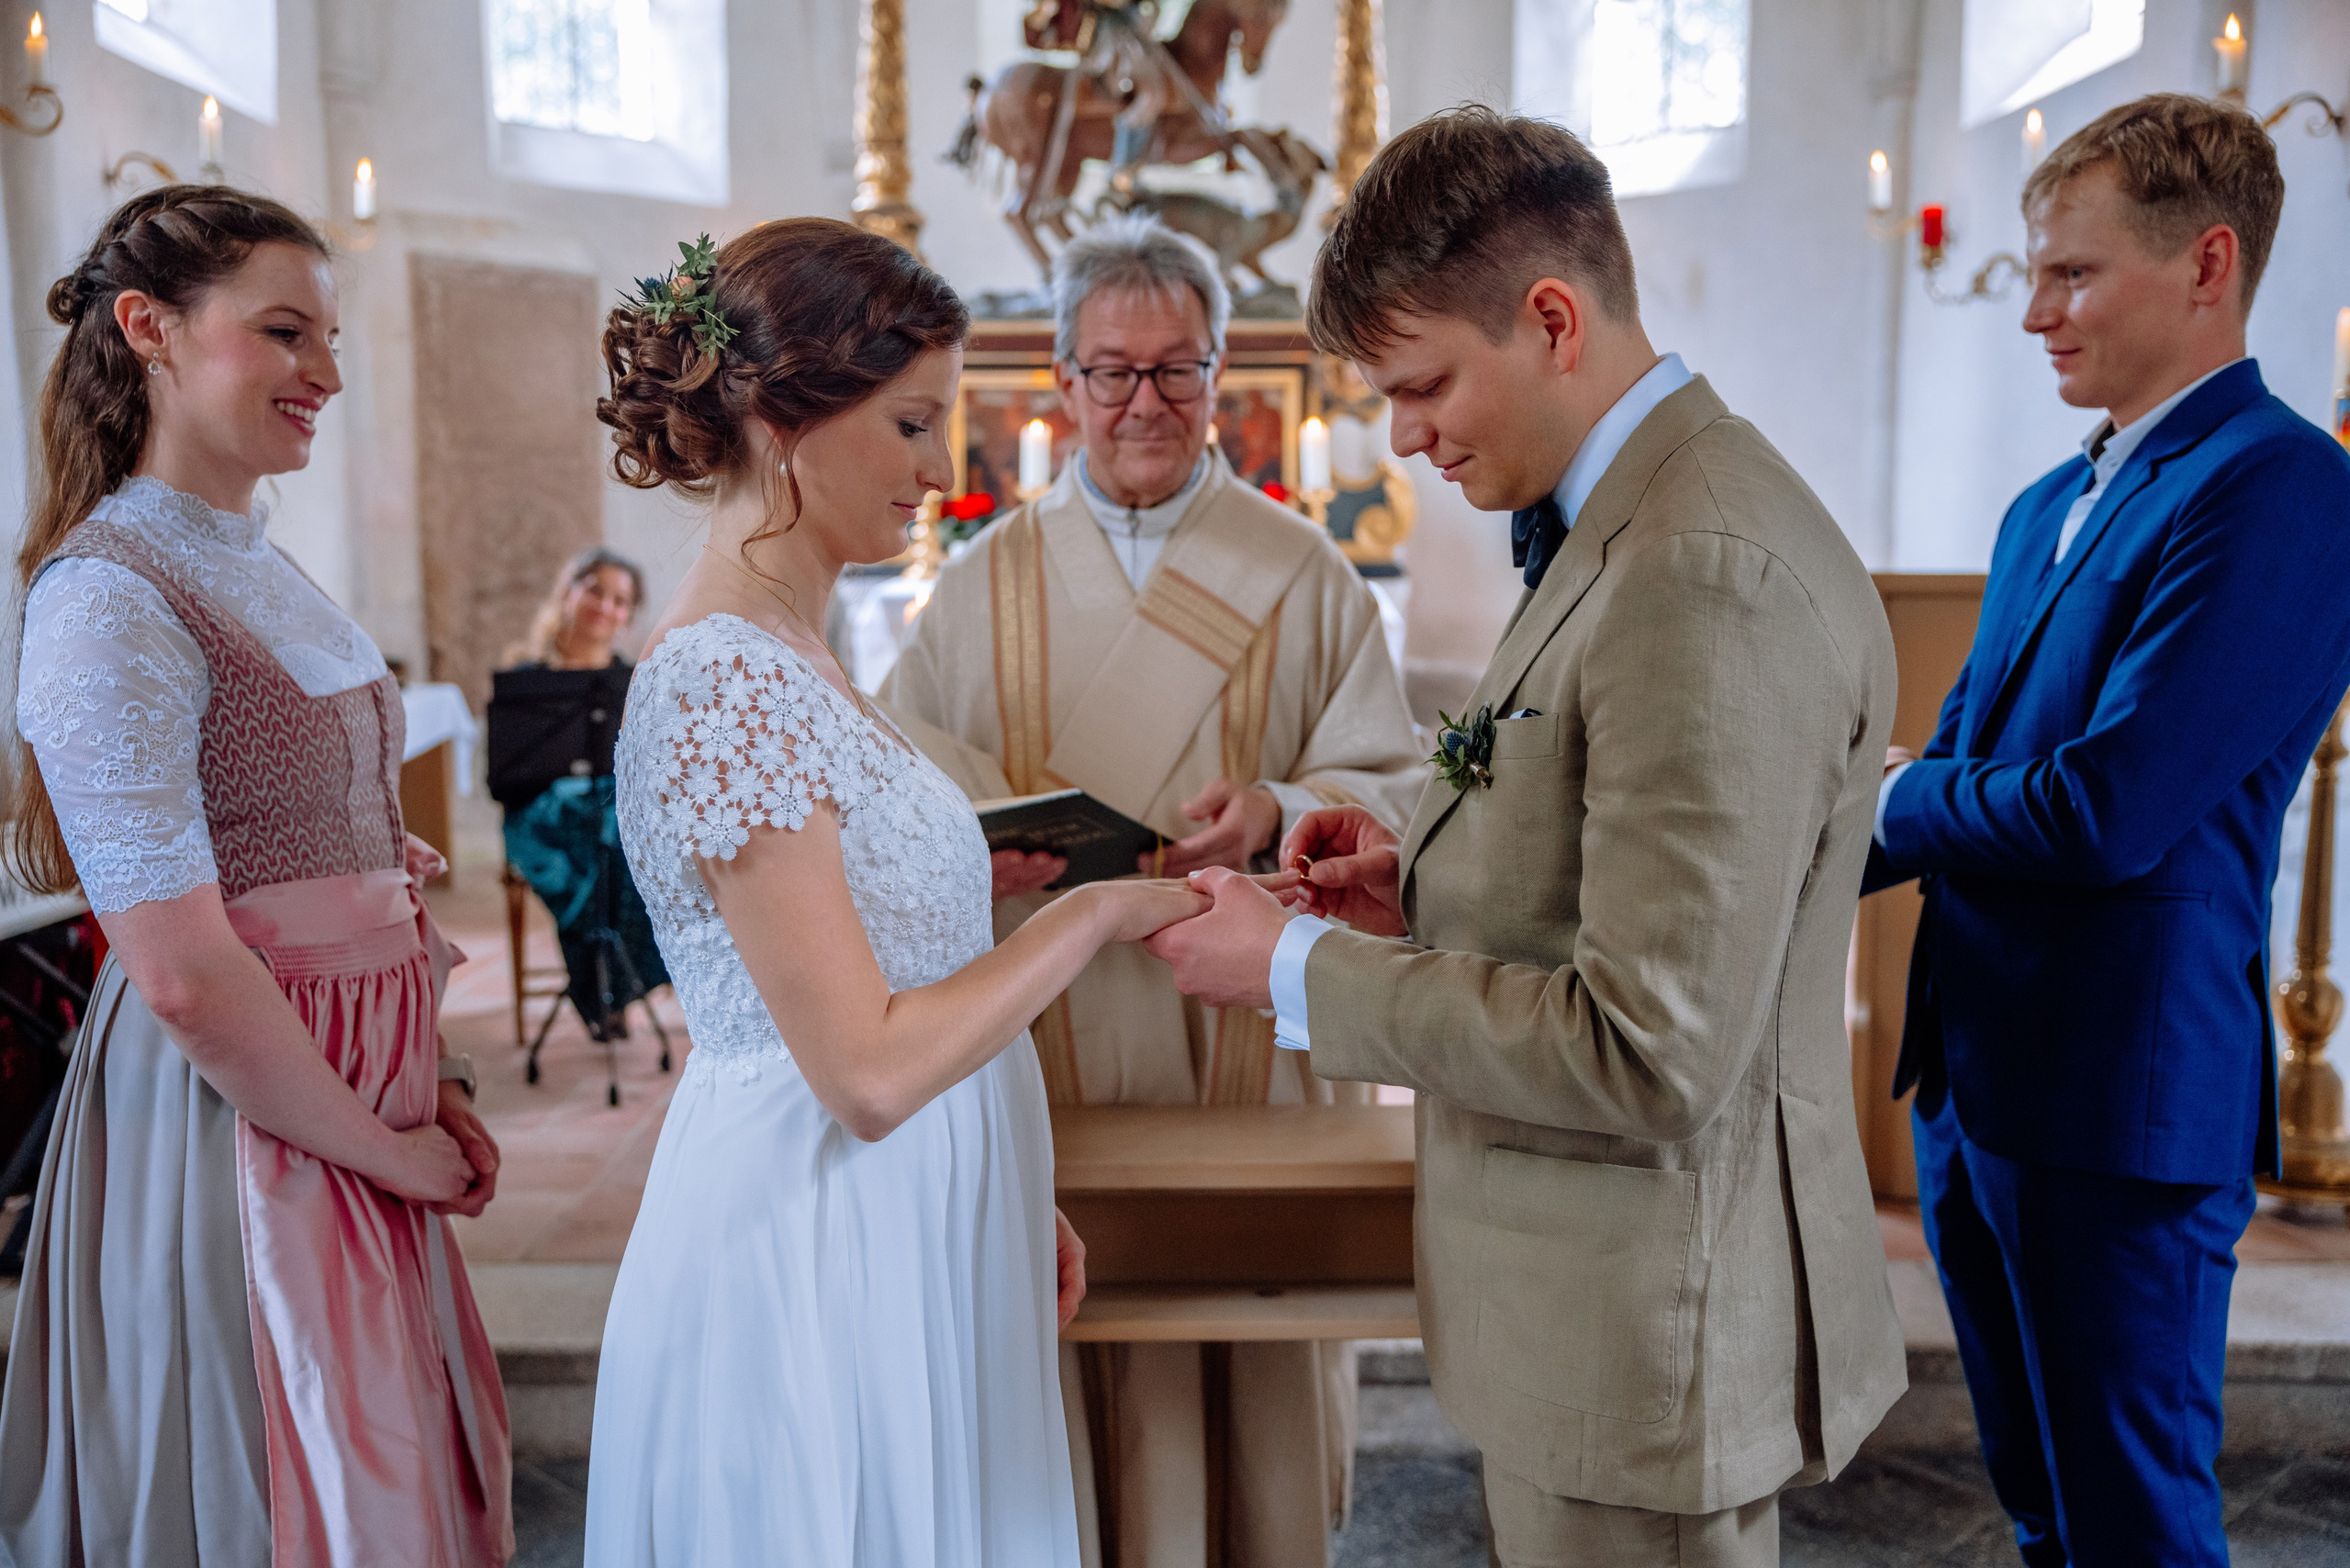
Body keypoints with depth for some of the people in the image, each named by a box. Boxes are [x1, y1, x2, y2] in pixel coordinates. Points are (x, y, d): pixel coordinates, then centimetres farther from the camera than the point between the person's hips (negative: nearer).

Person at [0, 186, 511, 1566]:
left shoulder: (271, 573, 11)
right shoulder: (111, 594, -16)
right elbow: (184, 974, -22)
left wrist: (428, 1076, 8)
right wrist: (387, 1146, -12)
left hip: (360, 1096, 8)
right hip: (235, 1114, -8)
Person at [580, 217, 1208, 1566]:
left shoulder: (786, 656, 7)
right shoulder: (724, 683, -22)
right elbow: (868, 1071, -26)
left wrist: (1011, 1193, 14)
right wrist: (1092, 914, -17)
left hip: (903, 1240, 9)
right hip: (814, 1259, -9)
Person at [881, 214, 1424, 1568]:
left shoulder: (1304, 574, 5)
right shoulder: (989, 582, 8)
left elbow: (1399, 788, 0)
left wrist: (1278, 816, -20)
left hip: (1251, 1035, 0)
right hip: (1055, 1037, 1)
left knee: (1255, 1373, 8)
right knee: (1080, 1377, 6)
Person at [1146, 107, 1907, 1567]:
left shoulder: (1709, 574, -25)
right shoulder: (1634, 523, 8)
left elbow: (1653, 1055, -27)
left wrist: (1304, 970, -19)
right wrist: (1436, 883, 2)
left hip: (1644, 1331, -9)